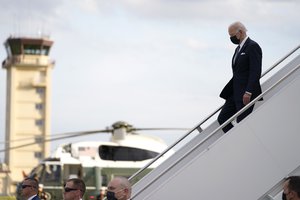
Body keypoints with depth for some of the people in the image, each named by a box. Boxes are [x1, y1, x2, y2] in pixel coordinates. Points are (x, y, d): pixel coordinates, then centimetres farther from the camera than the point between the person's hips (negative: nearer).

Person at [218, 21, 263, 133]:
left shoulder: (252, 46, -11)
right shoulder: (239, 48, 19)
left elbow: (255, 72, -18)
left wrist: (248, 92, -23)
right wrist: (228, 92, 18)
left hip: (246, 95, -10)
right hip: (235, 93, 10)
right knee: (222, 118, 5)